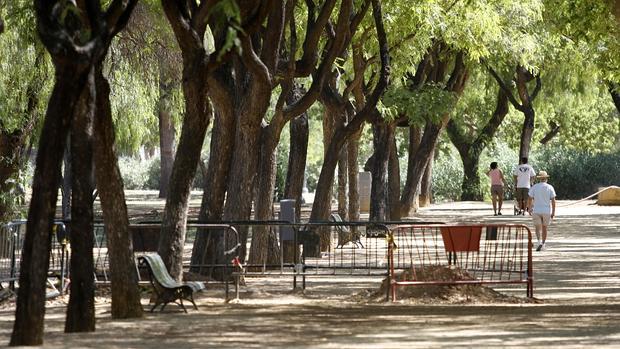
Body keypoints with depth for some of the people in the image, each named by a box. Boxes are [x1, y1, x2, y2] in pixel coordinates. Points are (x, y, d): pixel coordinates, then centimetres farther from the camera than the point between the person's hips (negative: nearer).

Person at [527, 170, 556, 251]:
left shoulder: (534, 187, -2)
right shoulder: (550, 187, -4)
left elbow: (529, 199, -2)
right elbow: (553, 200, -7)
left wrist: (529, 208, 13)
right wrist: (553, 212, -2)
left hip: (536, 210, 0)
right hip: (547, 211, 0)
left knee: (538, 227, 6)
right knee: (544, 228, 15)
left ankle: (539, 242, -18)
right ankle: (543, 244, 18)